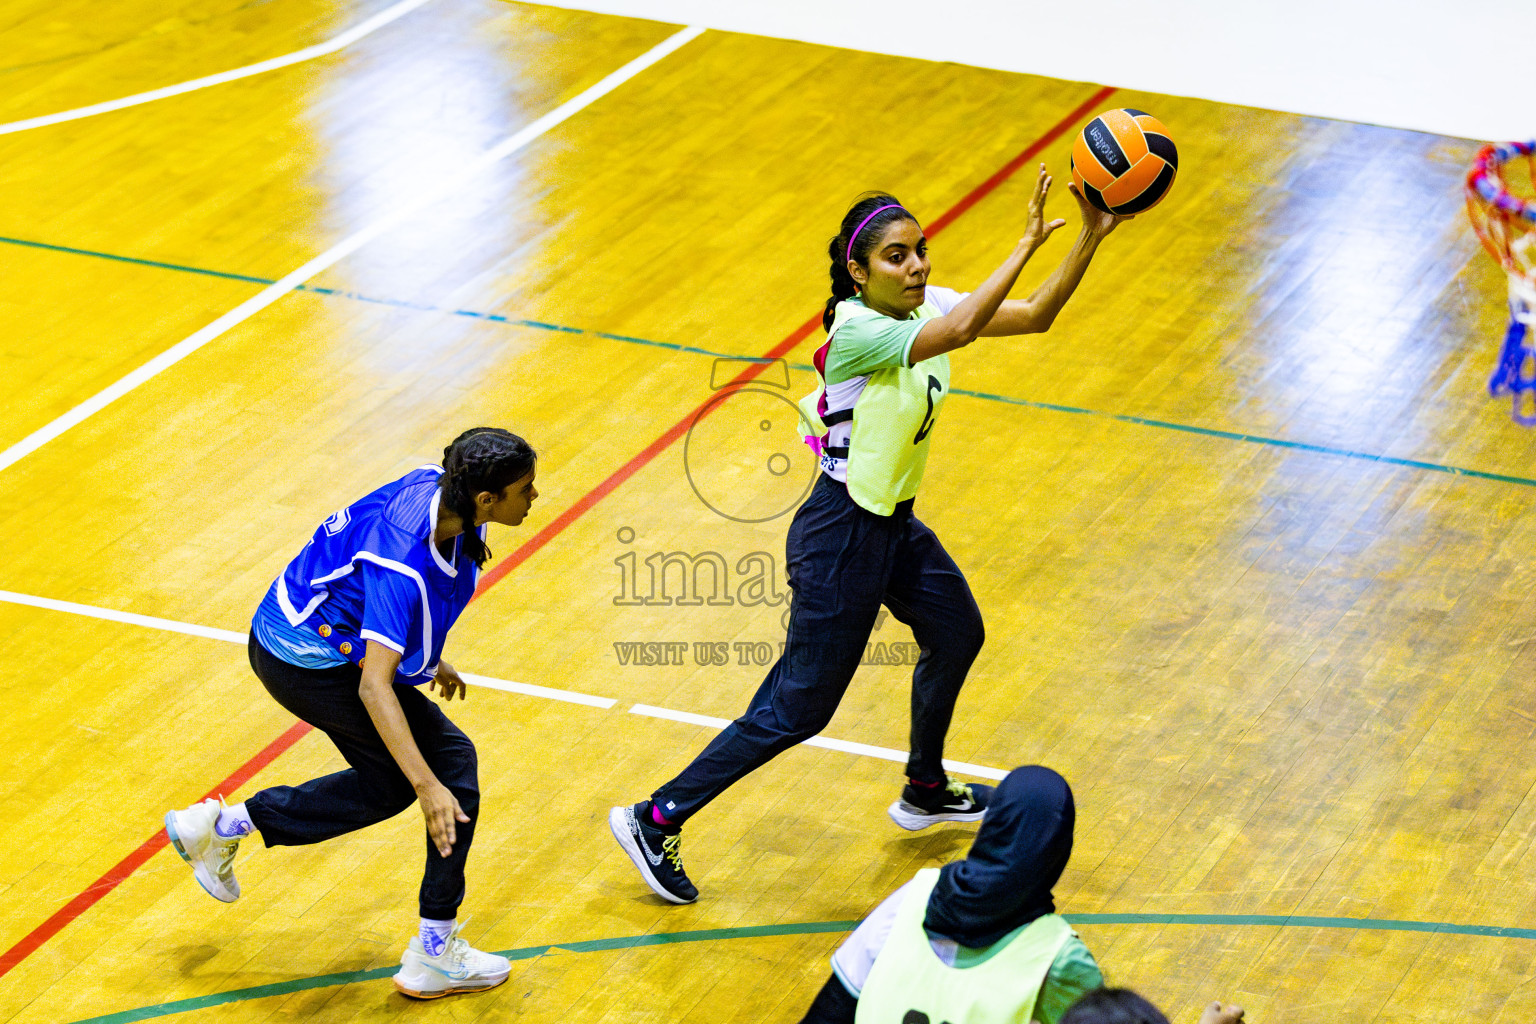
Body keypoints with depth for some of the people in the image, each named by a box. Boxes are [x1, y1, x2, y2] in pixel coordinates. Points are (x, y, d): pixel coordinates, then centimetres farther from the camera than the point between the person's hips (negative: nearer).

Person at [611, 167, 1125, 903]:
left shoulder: (924, 305, -2)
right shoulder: (856, 331, -27)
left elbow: (1034, 316, -5)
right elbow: (961, 330, -43)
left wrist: (1091, 237, -18)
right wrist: (1027, 244, -42)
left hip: (894, 523, 9)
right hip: (842, 538, -9)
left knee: (956, 633, 27)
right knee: (798, 707, -2)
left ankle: (925, 791, 50)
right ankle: (655, 821, 8)